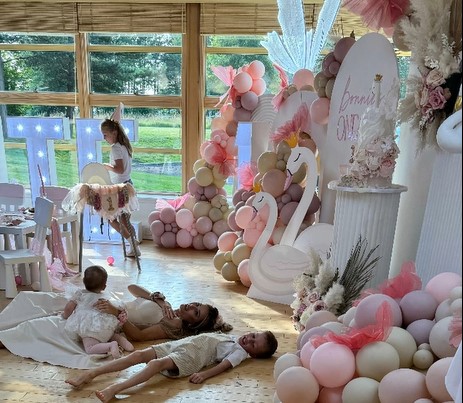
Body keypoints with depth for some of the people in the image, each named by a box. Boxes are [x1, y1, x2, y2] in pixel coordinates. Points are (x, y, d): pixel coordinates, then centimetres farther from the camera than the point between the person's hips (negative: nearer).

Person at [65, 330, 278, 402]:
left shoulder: (240, 351, 3)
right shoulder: (232, 337, 27)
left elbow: (223, 365, -13)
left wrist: (204, 375, -29)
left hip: (191, 357, -7)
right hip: (182, 343, 7)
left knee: (157, 363, -33)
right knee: (139, 354, -10)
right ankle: (90, 374, -12)